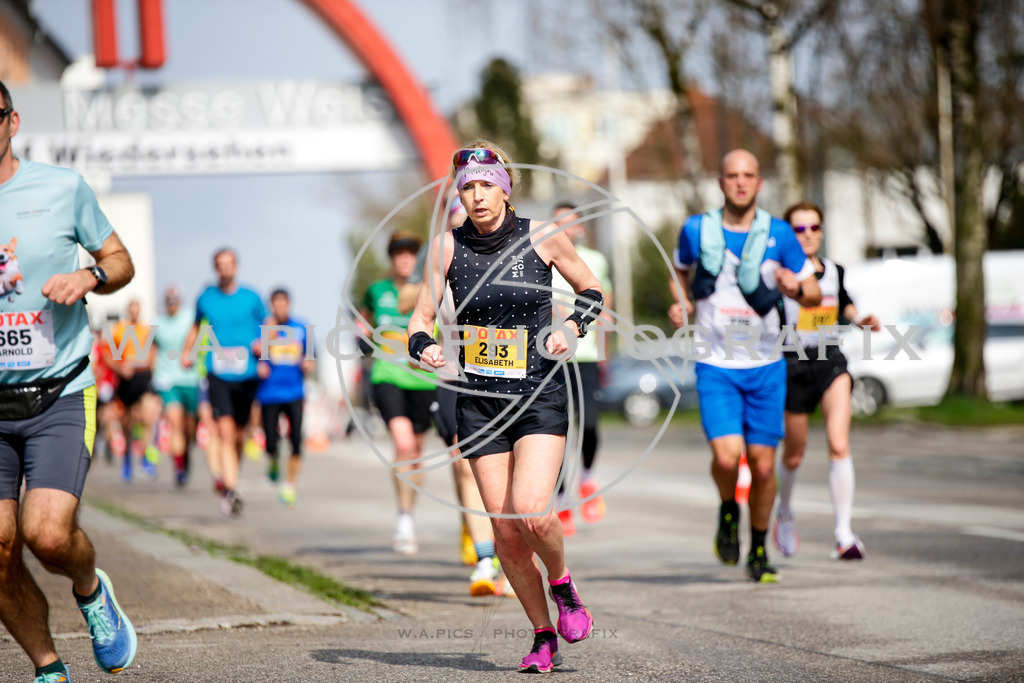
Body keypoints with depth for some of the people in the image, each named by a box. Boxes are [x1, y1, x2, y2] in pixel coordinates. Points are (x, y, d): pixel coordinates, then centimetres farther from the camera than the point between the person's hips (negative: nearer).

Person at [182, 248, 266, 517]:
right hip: (218, 374, -1)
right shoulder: (206, 298, 6)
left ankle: (229, 479, 34)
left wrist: (262, 343, -7)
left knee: (238, 434, 10)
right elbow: (196, 326, 23)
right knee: (225, 431, -17)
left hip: (246, 375, 1)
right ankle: (231, 490, -23)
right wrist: (186, 352, 10)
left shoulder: (251, 298, 3)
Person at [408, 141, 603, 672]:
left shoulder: (542, 237, -3)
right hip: (479, 403, 2)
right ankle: (543, 637, 18)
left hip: (541, 396, -2)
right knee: (505, 530, 0)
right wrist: (425, 347, -16)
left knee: (530, 512, -21)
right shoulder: (447, 246, 0)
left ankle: (562, 586, 11)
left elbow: (591, 291, 11)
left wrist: (572, 328, -7)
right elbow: (421, 319, 5)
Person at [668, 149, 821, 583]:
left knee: (763, 465, 1)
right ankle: (728, 511, 15)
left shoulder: (778, 235, -2)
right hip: (716, 367, -1)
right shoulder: (697, 230, -1)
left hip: (766, 367, 1)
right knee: (726, 457, -18)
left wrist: (796, 288, -19)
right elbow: (680, 271, 20)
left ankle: (759, 550, 23)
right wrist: (680, 303, 0)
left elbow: (814, 295, 4)